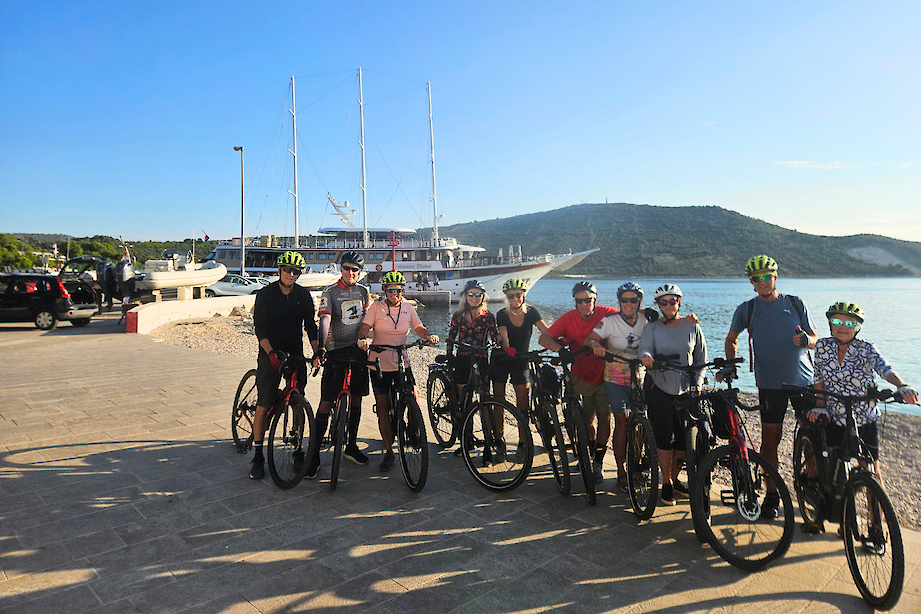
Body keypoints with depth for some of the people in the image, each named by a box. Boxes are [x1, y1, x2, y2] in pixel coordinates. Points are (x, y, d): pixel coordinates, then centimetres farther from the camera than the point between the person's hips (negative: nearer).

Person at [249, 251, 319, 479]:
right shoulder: (265, 294, -6)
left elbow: (310, 326, 5)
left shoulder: (303, 295, 4)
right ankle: (258, 456, 8)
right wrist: (271, 352, -27)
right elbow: (260, 329, -12)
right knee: (264, 406, -2)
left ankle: (297, 449, 18)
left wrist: (317, 352, -7)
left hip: (295, 354, 3)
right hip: (270, 355, -3)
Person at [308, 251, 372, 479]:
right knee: (326, 402, -6)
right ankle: (314, 454, 1)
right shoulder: (330, 293, -6)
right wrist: (320, 349, -31)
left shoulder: (363, 292, 9)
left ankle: (351, 446, 25)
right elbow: (324, 321, -19)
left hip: (358, 351, 5)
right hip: (335, 351, -4)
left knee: (356, 398, 10)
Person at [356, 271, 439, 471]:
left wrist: (429, 336, -17)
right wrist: (362, 339, -33)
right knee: (383, 407, 2)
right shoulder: (376, 307, -1)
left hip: (402, 364, 2)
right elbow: (365, 325, -11)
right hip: (379, 364, -1)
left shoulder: (408, 308, 6)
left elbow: (419, 328, 4)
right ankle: (388, 451, 12)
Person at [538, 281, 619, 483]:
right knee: (585, 420, 7)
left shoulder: (607, 314, -12)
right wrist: (561, 349, -31)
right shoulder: (568, 318, -9)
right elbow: (544, 338, -14)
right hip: (582, 377, 1)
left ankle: (598, 463, 15)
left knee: (604, 420, -1)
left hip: (604, 376, -1)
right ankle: (592, 449, 39)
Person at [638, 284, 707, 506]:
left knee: (685, 439, 3)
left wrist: (697, 383, -1)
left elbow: (701, 358, 11)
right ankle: (666, 484, 13)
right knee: (664, 439, -3)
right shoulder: (652, 327, 4)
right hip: (659, 389, -2)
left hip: (685, 390, 2)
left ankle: (675, 479, 23)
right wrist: (646, 356, -35)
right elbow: (645, 347, -12)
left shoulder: (692, 327, 7)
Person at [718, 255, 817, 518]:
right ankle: (772, 494, 12)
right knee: (770, 439, 0)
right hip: (770, 384, -1)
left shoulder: (796, 304, 5)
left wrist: (805, 339, -15)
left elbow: (815, 338, 8)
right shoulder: (746, 309, 2)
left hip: (803, 380, 1)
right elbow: (731, 338, 16)